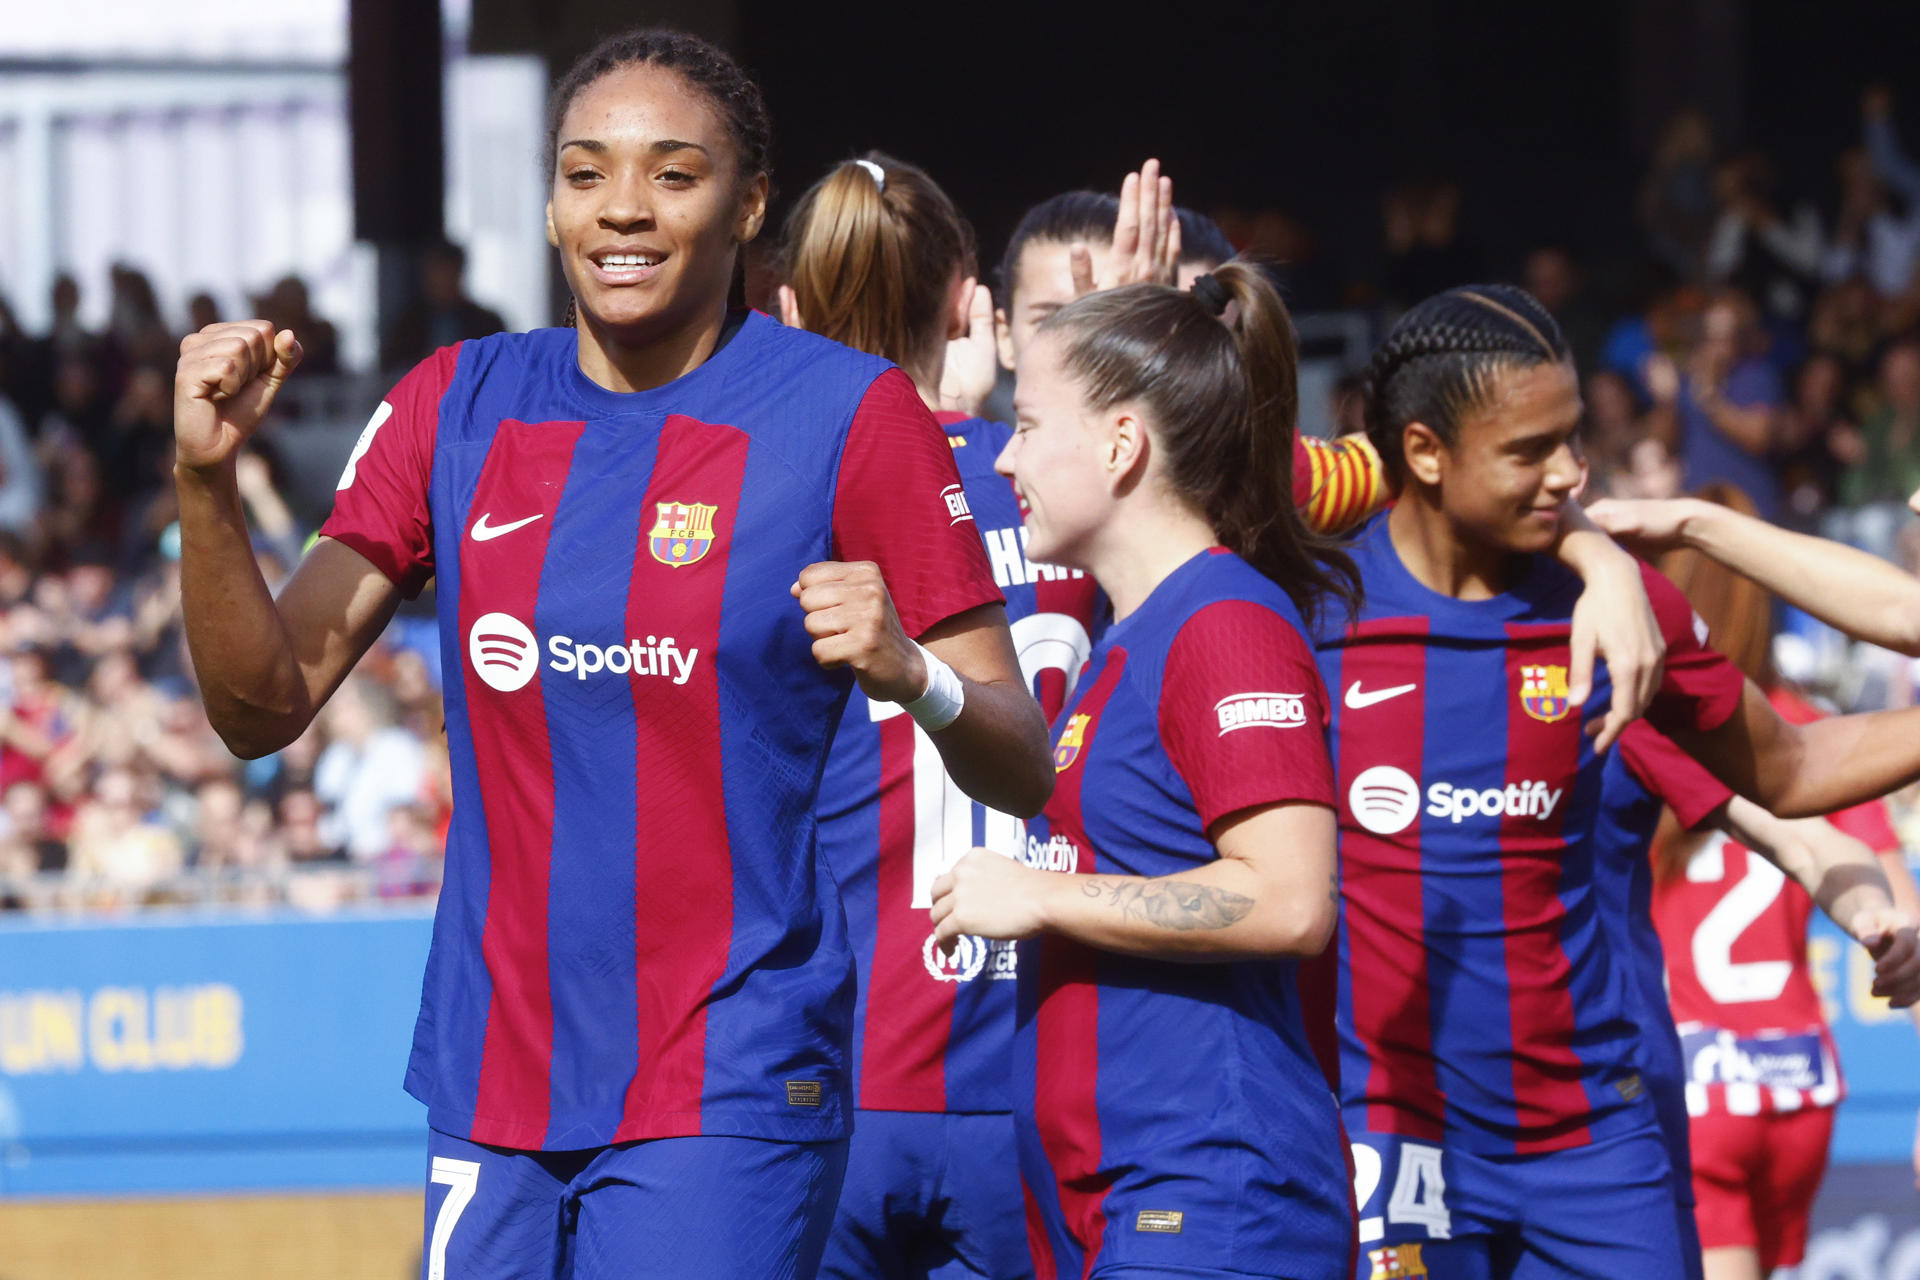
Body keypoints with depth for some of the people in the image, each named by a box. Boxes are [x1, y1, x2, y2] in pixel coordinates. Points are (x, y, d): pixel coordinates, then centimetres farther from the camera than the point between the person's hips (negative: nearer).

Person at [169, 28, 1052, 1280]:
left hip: (728, 1094, -4)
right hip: (492, 1085, 4)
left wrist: (911, 674, -27)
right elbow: (264, 707, 6)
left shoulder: (849, 414, -5)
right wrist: (206, 480, -9)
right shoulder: (458, 407, 8)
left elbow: (1024, 775, -5)